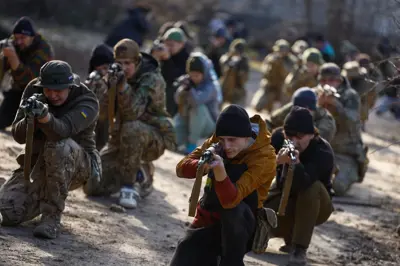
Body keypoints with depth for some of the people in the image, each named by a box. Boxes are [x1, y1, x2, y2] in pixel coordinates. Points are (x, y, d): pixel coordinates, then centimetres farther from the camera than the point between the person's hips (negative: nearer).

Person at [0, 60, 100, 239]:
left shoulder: (87, 102, -20)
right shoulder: (34, 91, -7)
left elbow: (61, 131, -39)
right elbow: (18, 136, -11)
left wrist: (44, 115, -60)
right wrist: (31, 118, -32)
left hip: (77, 166, -4)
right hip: (37, 162, 4)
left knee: (59, 146, -39)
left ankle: (52, 216, -26)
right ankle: (42, 200, 19)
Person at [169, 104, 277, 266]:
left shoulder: (264, 157, -24)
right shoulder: (218, 140, -7)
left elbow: (230, 200, -34)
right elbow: (181, 168, -10)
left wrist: (220, 171, -53)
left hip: (239, 224, -4)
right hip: (207, 219, 4)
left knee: (233, 209, -38)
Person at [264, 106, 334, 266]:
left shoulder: (323, 152, -30)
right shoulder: (278, 137, -16)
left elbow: (303, 183, -45)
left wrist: (296, 163, -65)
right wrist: (277, 161, -45)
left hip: (314, 206, -4)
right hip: (284, 196, 4)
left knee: (312, 187, -36)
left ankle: (300, 249, -30)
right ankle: (290, 235, 12)